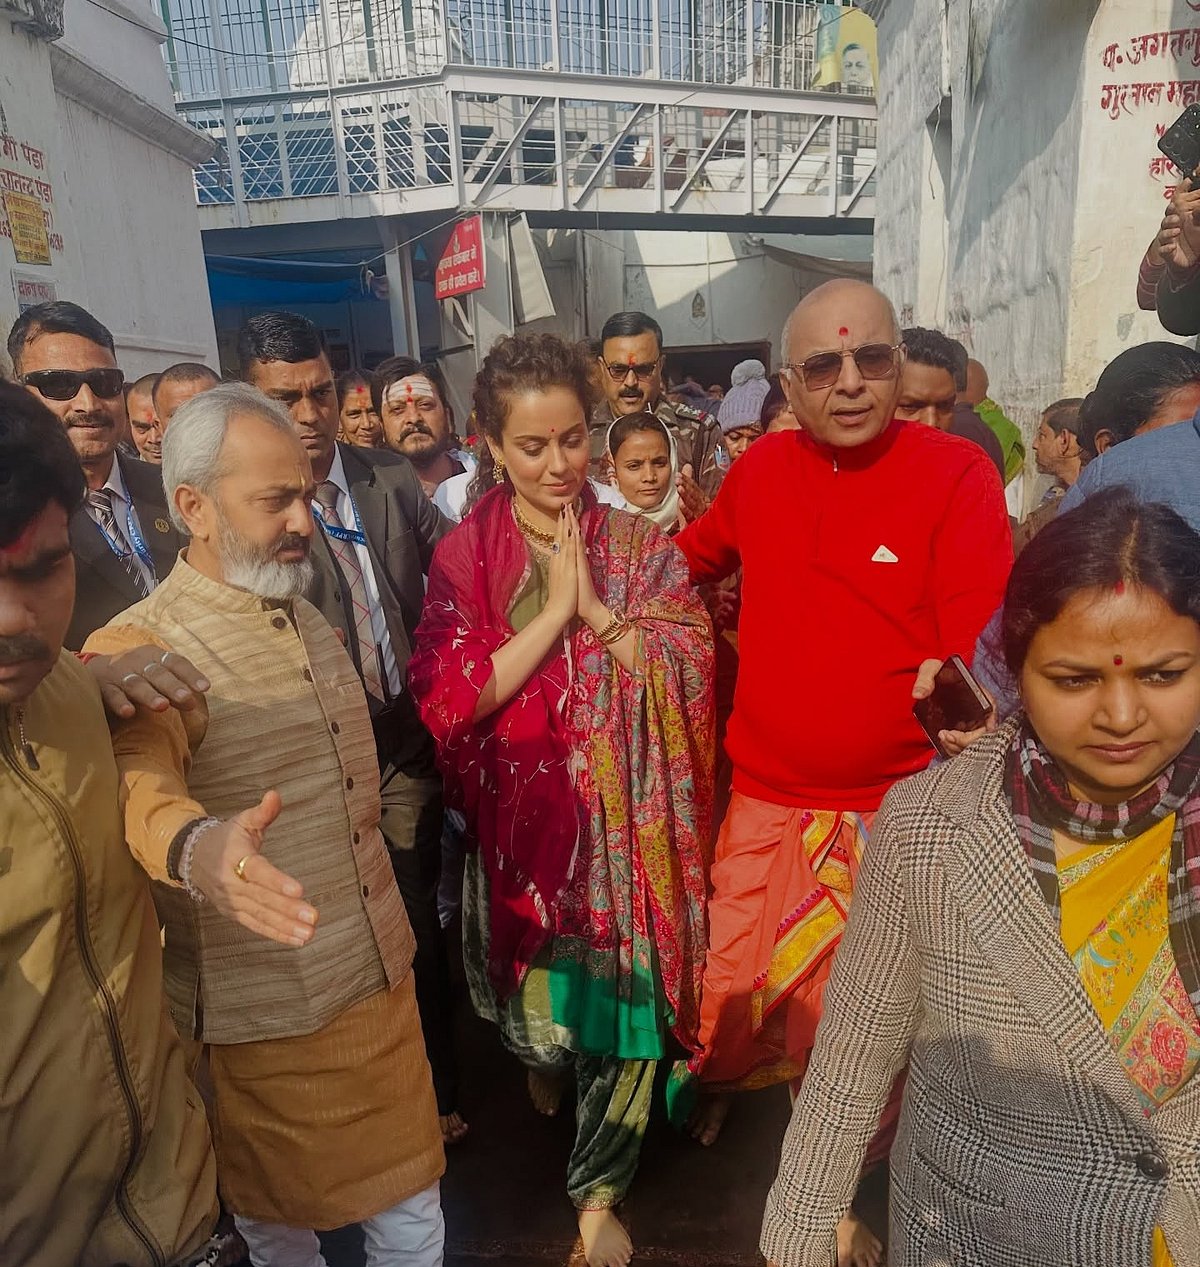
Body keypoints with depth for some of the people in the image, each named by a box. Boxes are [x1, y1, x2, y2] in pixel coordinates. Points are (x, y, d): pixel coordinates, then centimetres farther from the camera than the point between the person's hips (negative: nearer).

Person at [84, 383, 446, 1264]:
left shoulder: (310, 621, 7)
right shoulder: (138, 648, -16)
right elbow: (138, 783, -35)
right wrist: (200, 848, -56)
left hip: (382, 982, 6)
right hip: (264, 1018, -5)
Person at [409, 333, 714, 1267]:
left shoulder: (642, 547, -3)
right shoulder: (464, 556, -5)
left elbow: (689, 676, -10)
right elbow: (448, 701, -15)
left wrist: (597, 607, -19)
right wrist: (555, 610, -19)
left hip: (626, 825, 0)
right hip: (520, 823, 1)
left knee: (623, 1003, 8)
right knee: (536, 1003, 20)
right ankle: (544, 1059, 59)